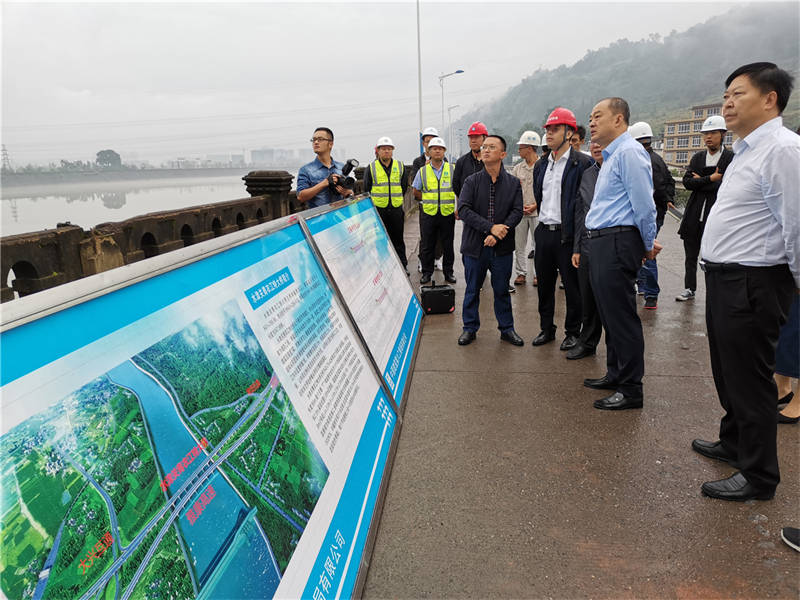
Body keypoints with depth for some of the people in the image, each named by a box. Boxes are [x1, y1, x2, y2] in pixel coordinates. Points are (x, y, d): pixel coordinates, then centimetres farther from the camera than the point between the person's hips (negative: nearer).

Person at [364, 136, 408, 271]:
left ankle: (403, 265, 17)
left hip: (396, 209, 2)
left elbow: (404, 187, 14)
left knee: (398, 239, 8)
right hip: (378, 209, -1)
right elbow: (366, 189, 5)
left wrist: (396, 199, 11)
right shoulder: (371, 168, 1)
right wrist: (375, 201, 5)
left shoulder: (400, 166, 7)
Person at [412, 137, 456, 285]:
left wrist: (458, 208, -1)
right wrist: (429, 200, 7)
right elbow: (416, 191, 14)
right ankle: (427, 272, 17)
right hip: (429, 213, 1)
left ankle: (448, 272, 18)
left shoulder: (452, 169, 4)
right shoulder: (423, 170, 5)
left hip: (447, 213, 0)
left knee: (448, 245, 6)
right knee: (427, 245, 6)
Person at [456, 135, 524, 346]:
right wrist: (490, 227, -19)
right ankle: (470, 328, 23)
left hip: (502, 247, 0)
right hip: (475, 245, 0)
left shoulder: (513, 183, 5)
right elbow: (463, 210, -10)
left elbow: (517, 211, -3)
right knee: (472, 289, 9)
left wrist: (498, 234, -17)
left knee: (502, 290, 9)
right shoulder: (472, 181, 1)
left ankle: (506, 328, 23)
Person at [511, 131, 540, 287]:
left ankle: (538, 274, 11)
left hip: (537, 212, -4)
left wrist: (535, 205, -13)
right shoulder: (517, 168, 10)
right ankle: (521, 273, 15)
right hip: (519, 212, 4)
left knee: (538, 244, 2)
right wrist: (519, 205, -3)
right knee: (519, 244, 6)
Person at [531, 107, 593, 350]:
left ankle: (572, 332, 18)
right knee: (544, 284, 13)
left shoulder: (582, 163, -8)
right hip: (544, 232, 6)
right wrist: (543, 219, 16)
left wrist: (578, 234, -12)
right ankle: (546, 329, 26)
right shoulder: (540, 165, 13)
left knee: (572, 286, 5)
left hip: (568, 234, -6)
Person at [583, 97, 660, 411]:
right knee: (609, 314, 17)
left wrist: (648, 244, -5)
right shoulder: (611, 155, 19)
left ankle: (631, 389, 6)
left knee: (621, 316, -4)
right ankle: (615, 375, 31)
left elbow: (644, 204, -16)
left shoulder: (629, 152, -13)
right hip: (600, 243, 10)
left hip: (617, 243, -10)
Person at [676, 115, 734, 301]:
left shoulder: (731, 158, -4)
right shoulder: (697, 157, 11)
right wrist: (711, 179, -12)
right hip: (694, 215, 5)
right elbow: (687, 182, -2)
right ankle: (690, 289, 22)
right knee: (691, 255, 11)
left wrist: (701, 181, -7)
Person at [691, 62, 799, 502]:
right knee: (727, 370, 22)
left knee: (748, 376, 1)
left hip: (752, 283, -10)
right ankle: (734, 443, 42)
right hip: (723, 278, 10)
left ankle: (759, 476, 18)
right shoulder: (745, 151, 15)